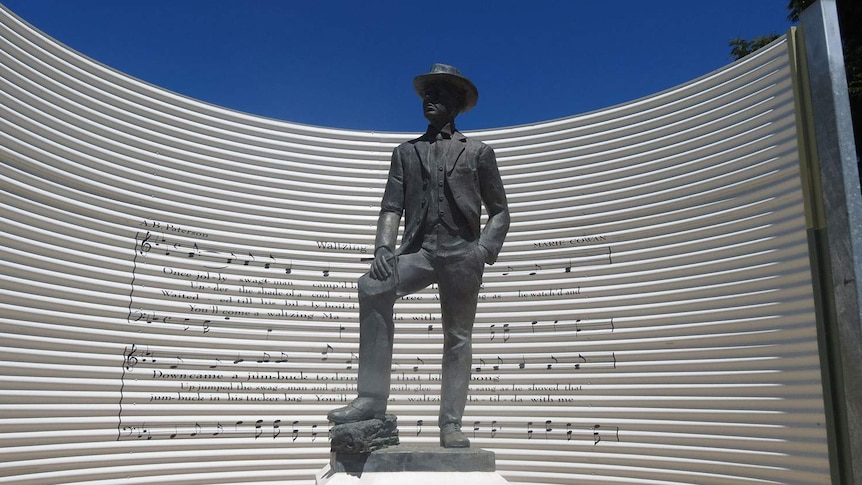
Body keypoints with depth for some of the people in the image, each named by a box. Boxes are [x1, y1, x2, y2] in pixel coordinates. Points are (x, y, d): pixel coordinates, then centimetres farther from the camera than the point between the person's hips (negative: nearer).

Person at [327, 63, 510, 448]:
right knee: (372, 288, -27)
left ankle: (451, 424, 5)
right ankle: (371, 398, -25)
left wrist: (485, 249, -5)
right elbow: (392, 207, 9)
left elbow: (499, 211, 13)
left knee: (457, 339, -1)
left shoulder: (478, 152, 15)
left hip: (462, 253, 0)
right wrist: (384, 246, -10)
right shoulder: (406, 152, 20)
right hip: (418, 249, 1)